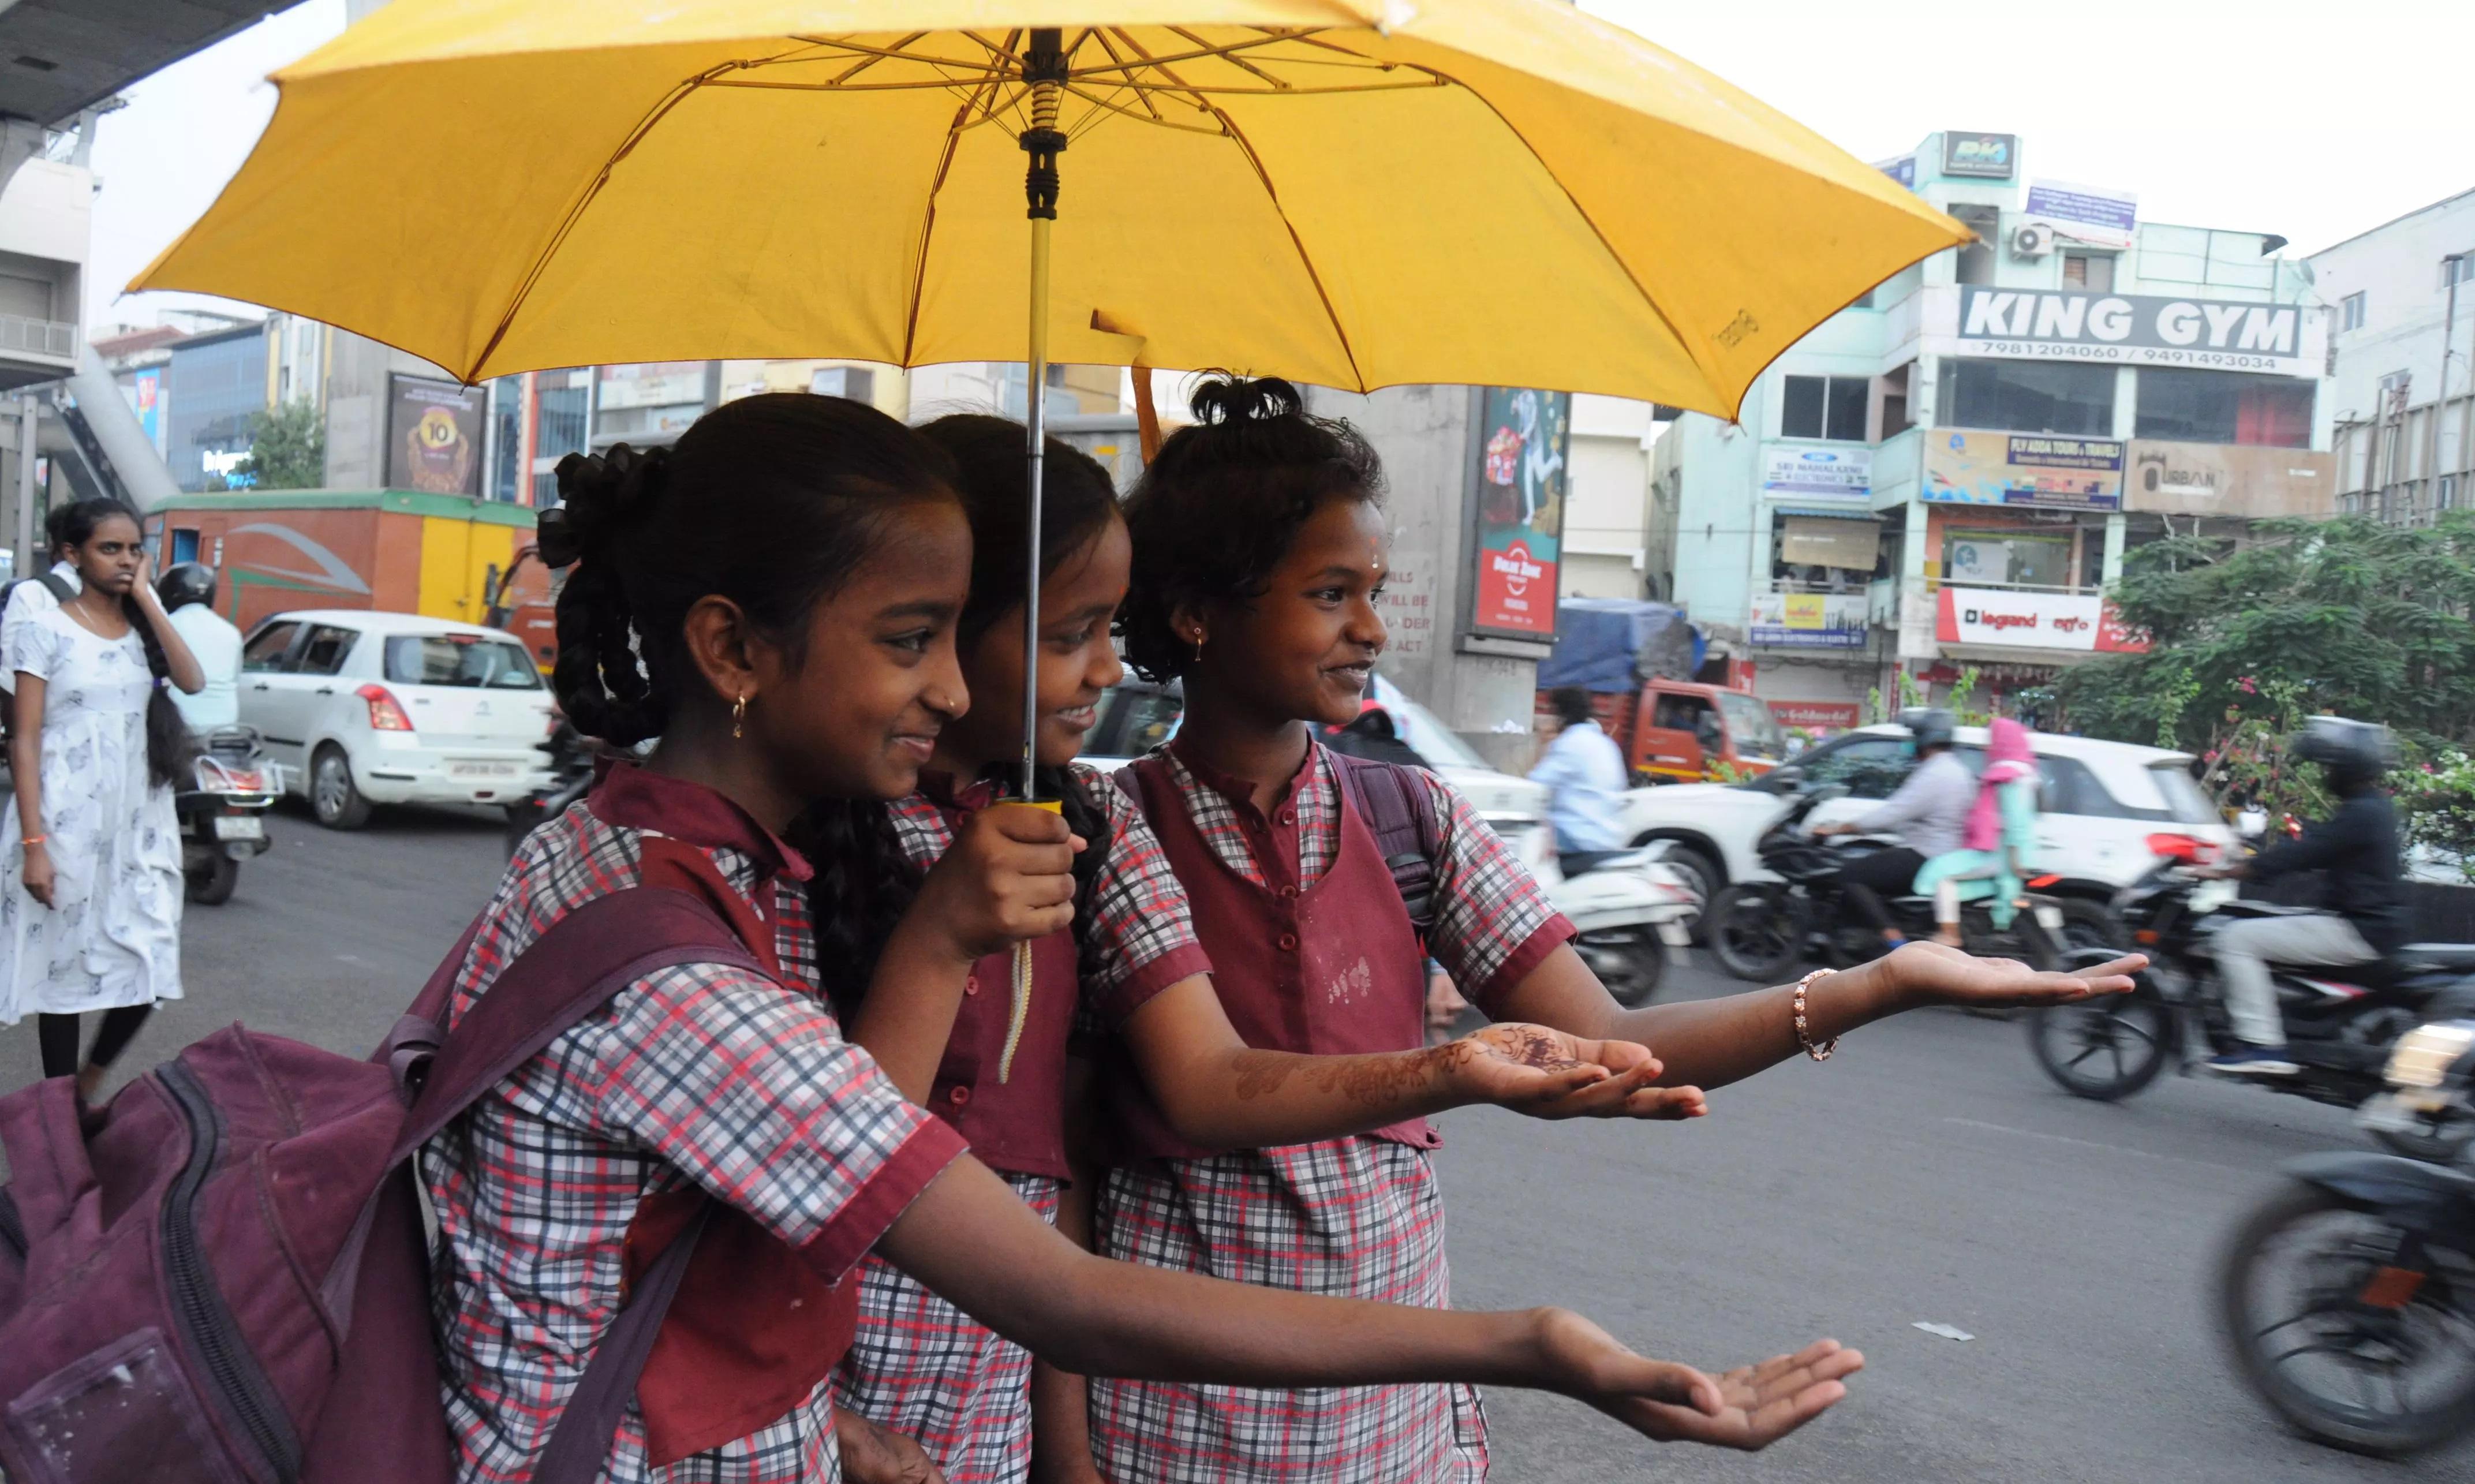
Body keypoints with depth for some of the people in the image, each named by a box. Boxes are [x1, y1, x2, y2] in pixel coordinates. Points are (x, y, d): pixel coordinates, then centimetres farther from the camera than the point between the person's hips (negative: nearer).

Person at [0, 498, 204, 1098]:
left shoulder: (141, 623, 9)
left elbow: (191, 681, -9)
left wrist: (146, 600, -9)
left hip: (140, 816, 4)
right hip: (68, 815, -4)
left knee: (148, 966, 1)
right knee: (65, 965, 4)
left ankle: (93, 1080, 24)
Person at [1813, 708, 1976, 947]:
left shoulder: (1934, 775, -18)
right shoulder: (1956, 769, 15)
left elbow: (1893, 813, -23)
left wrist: (1839, 828, -17)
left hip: (1925, 860, -11)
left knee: (1850, 875, -13)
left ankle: (1895, 940, -22)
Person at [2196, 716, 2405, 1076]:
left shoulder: (2360, 814, -18)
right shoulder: (2375, 807, 14)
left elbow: (2300, 854, -23)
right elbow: (2311, 850, 20)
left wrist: (2225, 871, -19)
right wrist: (2248, 861, 15)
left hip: (2357, 931, -11)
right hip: (2376, 922, 11)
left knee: (2236, 939, -15)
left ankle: (2263, 1046, -20)